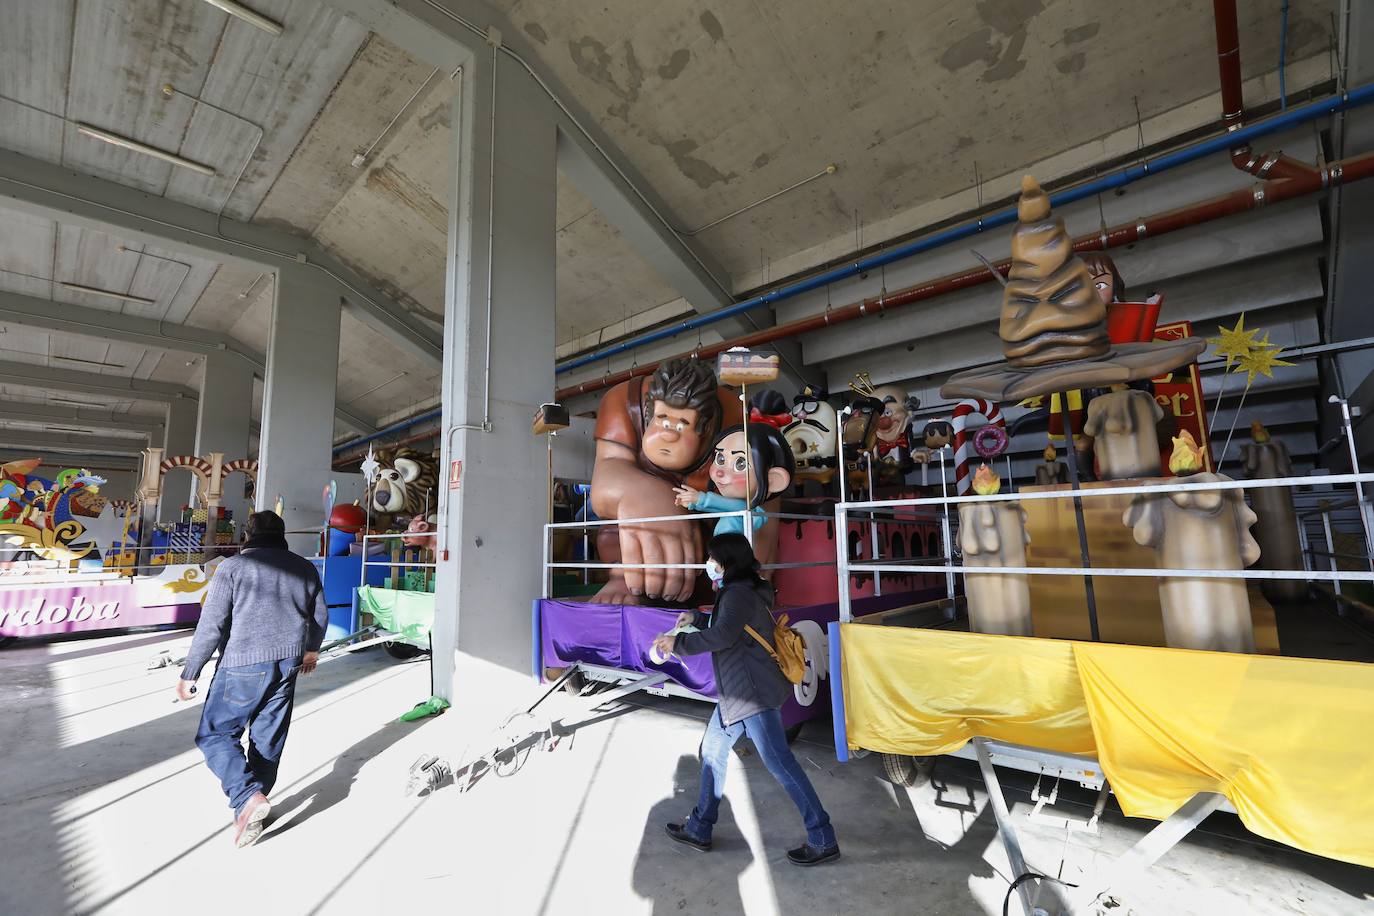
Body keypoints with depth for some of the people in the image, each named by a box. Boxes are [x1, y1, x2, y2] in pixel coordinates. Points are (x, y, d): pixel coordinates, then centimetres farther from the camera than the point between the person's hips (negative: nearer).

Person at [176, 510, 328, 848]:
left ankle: (248, 797, -8)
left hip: (245, 665, -5)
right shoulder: (304, 568, 8)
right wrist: (311, 649, 33)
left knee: (215, 734, 8)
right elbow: (320, 616, 16)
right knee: (269, 740, 14)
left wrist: (190, 673, -1)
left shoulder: (232, 568, -6)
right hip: (288, 662, 5)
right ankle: (255, 806, 24)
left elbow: (211, 626, -10)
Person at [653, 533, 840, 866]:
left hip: (754, 692, -11)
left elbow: (723, 636, -32)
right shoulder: (737, 592, 14)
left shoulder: (739, 594, -18)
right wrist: (696, 619, 25)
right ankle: (699, 829, 31)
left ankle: (823, 840, 10)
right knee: (713, 751, 17)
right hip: (737, 693, 11)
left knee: (779, 762, -4)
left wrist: (678, 643, -24)